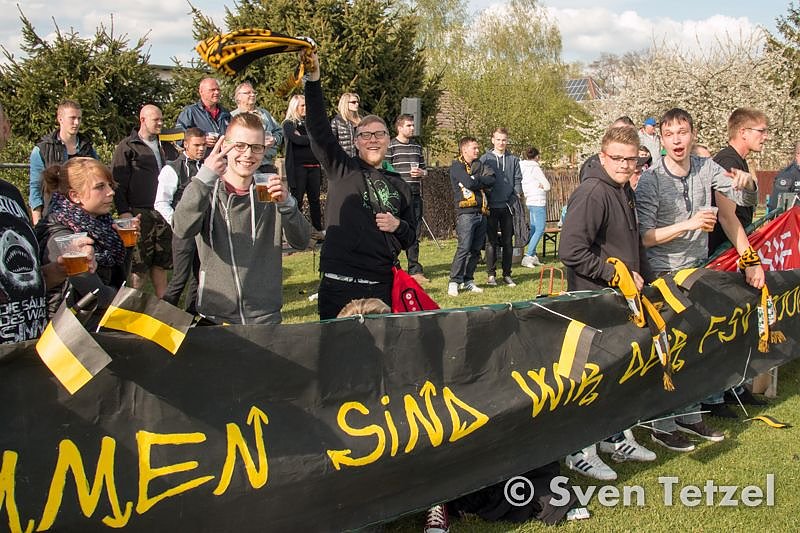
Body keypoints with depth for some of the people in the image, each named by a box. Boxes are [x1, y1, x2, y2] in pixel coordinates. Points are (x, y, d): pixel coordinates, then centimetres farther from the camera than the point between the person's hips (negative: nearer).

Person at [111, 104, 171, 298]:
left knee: (161, 264, 9)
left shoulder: (162, 146, 17)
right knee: (138, 267, -5)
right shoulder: (127, 147, -1)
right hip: (139, 214, -6)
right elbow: (117, 181, -6)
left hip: (162, 213, 6)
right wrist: (124, 212, -15)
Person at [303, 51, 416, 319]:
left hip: (382, 285, 4)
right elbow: (318, 129, -8)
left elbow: (410, 237, 23)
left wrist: (398, 226, -1)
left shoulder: (399, 186, 17)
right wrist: (313, 78, -18)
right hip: (340, 282, -4)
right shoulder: (342, 169, 6)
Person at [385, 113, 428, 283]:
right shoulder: (390, 147, -3)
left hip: (415, 196, 6)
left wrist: (422, 172, 2)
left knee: (415, 234, 9)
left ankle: (415, 270, 16)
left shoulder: (417, 147, 17)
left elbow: (425, 169, 24)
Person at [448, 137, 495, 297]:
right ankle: (454, 281, -7)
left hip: (481, 213, 7)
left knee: (476, 249, 7)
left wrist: (476, 179, -10)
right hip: (466, 213, -7)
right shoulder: (457, 166, -2)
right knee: (464, 248, -12)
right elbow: (469, 183, -17)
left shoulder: (479, 165, 18)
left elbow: (492, 180, 2)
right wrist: (483, 182, 0)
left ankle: (468, 281, 15)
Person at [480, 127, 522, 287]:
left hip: (508, 206, 2)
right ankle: (491, 274, 8)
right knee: (491, 242, 2)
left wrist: (515, 196, -6)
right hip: (491, 207, -2)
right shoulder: (485, 159, 4)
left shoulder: (513, 160, 11)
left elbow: (518, 180, 10)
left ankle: (507, 274, 13)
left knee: (508, 242, 7)